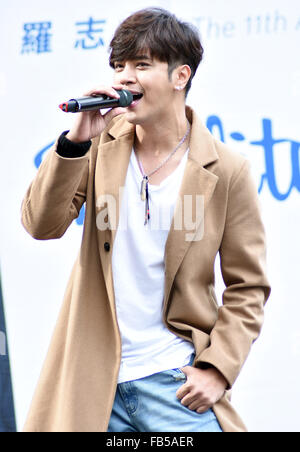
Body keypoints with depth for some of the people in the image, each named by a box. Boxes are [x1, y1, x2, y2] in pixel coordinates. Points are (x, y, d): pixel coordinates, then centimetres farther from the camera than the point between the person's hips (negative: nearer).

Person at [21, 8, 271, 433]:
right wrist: (76, 140, -18)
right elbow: (42, 225, -7)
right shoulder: (103, 145, 2)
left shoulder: (226, 171, -5)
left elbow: (248, 287, 0)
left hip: (174, 381, -2)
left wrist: (218, 370, -9)